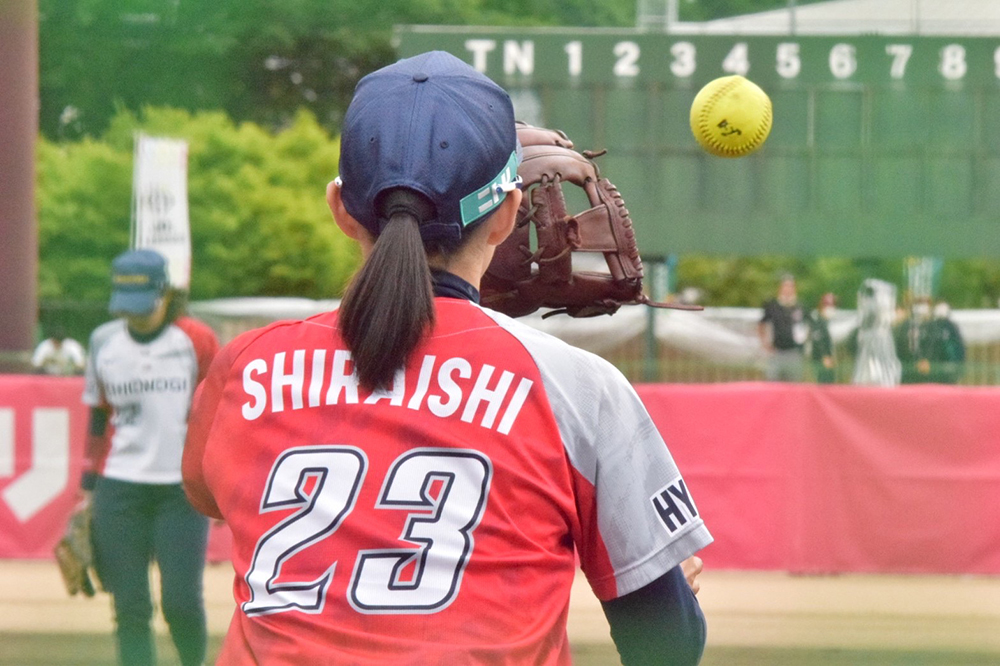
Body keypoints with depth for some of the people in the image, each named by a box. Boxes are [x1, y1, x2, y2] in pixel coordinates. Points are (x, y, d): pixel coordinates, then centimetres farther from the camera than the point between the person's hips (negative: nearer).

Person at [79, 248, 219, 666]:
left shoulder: (196, 341, -2)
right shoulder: (104, 343, 8)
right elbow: (97, 422, 15)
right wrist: (89, 488, 13)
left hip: (183, 488, -3)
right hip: (119, 489, 3)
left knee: (182, 601, -8)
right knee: (130, 607, -1)